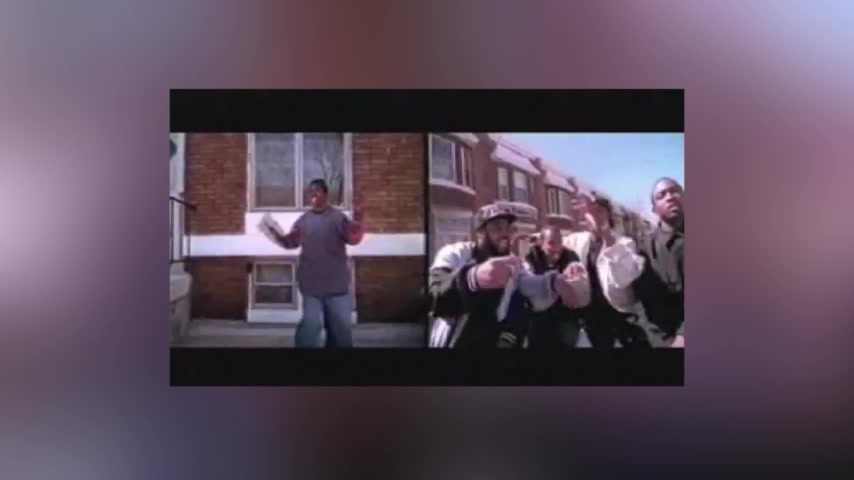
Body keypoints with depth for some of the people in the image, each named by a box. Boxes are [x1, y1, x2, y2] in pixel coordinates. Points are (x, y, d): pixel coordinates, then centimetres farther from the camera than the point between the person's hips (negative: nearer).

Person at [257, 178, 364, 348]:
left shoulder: (338, 216, -2)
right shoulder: (303, 219, 6)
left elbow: (353, 238, -10)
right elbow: (291, 242, 10)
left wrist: (357, 223, -27)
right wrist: (277, 235, -6)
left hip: (336, 282, -1)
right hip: (311, 283, 1)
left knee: (341, 324, 10)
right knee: (311, 324, 4)